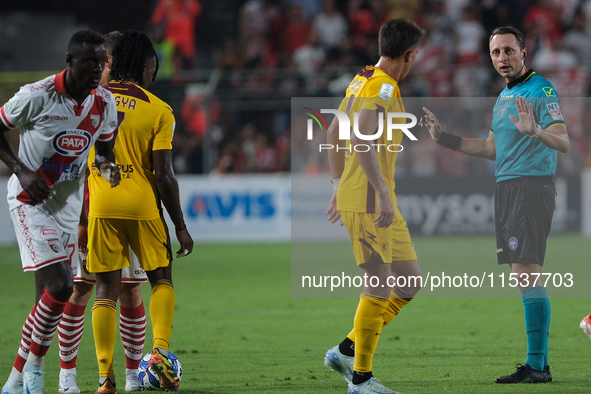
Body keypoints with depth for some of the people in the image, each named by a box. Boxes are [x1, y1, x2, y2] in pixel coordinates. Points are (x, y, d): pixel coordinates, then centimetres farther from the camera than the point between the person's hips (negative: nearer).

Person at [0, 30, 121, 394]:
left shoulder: (105, 102, -1)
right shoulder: (36, 96, -17)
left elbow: (104, 146, 15)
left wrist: (108, 164, -9)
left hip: (68, 203, 6)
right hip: (31, 200, -6)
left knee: (48, 299, 6)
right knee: (60, 286, -19)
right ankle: (35, 363, 3)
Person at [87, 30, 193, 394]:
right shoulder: (158, 110, -4)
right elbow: (163, 174, -7)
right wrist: (180, 226, 0)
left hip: (101, 205, 2)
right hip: (143, 204, -2)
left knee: (107, 288, 6)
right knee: (161, 278, 16)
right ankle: (160, 350, -5)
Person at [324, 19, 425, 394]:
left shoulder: (363, 80, 15)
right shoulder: (382, 87, -15)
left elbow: (334, 133, 25)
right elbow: (361, 139, -29)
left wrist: (340, 186, 31)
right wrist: (383, 193, -32)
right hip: (368, 201, -10)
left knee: (410, 283, 11)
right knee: (380, 287, -6)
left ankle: (347, 351, 15)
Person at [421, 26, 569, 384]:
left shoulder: (540, 90, -8)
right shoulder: (504, 96, 19)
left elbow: (564, 142, -18)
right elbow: (492, 148, 28)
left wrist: (535, 131, -37)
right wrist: (443, 137, 27)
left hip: (531, 186, -9)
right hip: (507, 189, 9)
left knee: (527, 271, -14)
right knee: (524, 275, 7)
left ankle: (536, 365, -15)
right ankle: (539, 363, 9)